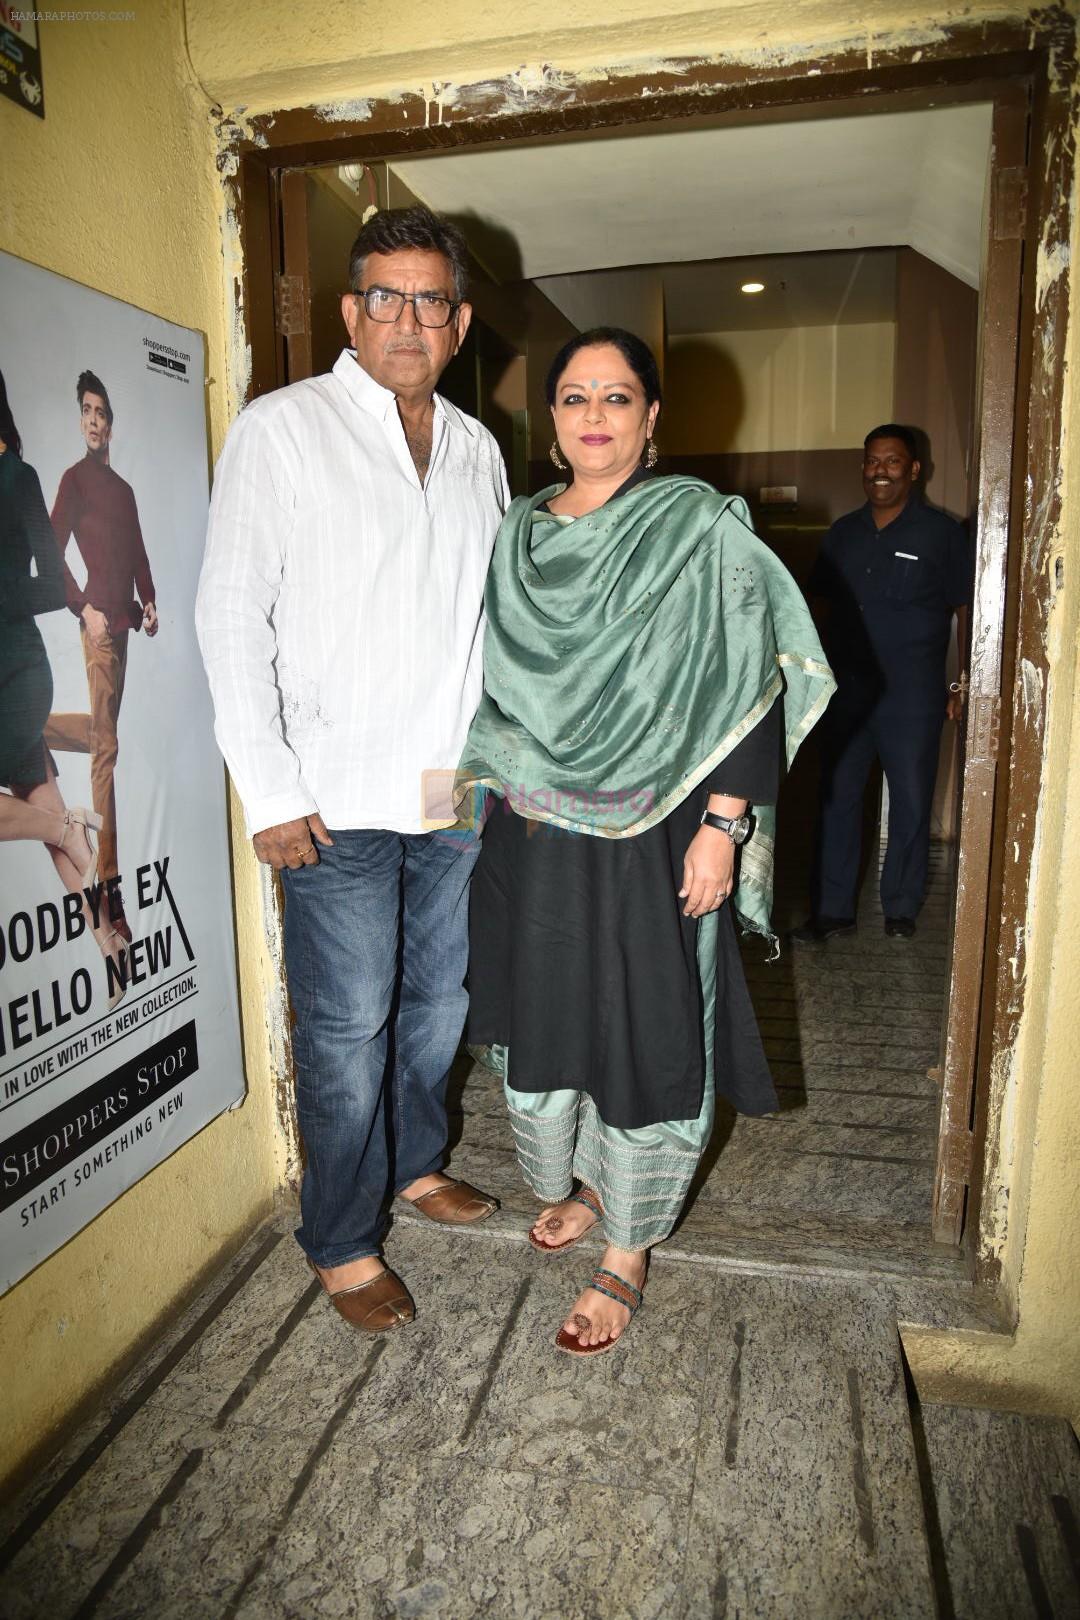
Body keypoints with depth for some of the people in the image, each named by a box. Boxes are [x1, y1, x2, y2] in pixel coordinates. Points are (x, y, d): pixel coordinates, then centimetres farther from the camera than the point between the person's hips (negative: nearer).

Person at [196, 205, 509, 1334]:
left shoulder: (477, 449, 12)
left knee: (439, 1003, 18)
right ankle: (342, 1242, 23)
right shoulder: (282, 430, -4)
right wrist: (271, 790, -14)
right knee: (347, 1030, 3)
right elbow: (232, 615, -8)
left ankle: (414, 1163, 41)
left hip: (459, 795, 6)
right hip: (341, 804, -5)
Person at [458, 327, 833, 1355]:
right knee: (540, 1016, 16)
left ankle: (626, 1255, 25)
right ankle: (568, 1186, 42)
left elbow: (753, 687, -10)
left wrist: (723, 824, -16)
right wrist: (478, 787, 16)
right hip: (534, 836, 5)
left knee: (644, 1034, 5)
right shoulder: (521, 534, 9)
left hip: (649, 839, -4)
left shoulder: (701, 529, -6)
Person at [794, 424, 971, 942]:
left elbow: (965, 610, 0)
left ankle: (901, 908, 22)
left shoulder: (942, 533, -2)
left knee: (910, 802, 6)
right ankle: (831, 909, 15)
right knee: (837, 797, 5)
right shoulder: (843, 532, 9)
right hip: (847, 690, 4)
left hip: (913, 696, -3)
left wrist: (966, 683, -3)